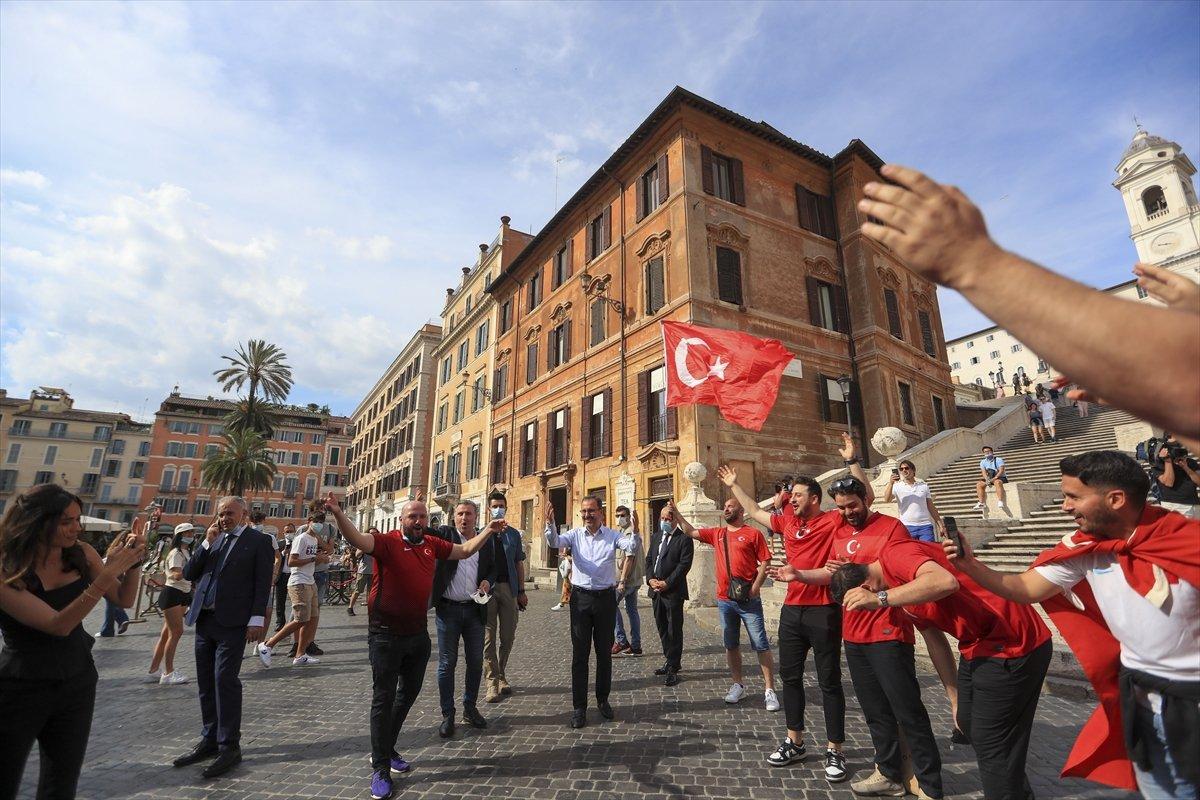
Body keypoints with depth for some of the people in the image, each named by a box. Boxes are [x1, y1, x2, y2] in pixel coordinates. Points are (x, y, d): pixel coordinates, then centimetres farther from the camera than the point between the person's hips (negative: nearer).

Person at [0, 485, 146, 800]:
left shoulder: (80, 553, -6)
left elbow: (124, 599, 0)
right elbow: (58, 624, -27)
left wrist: (133, 560, -18)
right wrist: (108, 571, -33)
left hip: (77, 683, 4)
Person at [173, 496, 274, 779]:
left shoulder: (258, 541, -4)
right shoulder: (211, 540, 14)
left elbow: (262, 583, -7)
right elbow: (188, 574, 7)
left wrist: (257, 619, -14)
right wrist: (206, 543, -3)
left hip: (232, 621, -6)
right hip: (204, 619, 7)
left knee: (225, 679, -8)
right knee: (206, 682, 14)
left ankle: (229, 747, 3)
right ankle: (210, 740, 27)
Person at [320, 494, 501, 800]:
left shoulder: (432, 544, -1)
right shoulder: (388, 542, -17)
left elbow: (465, 550, 12)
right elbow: (358, 539, -35)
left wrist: (489, 530, 8)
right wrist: (338, 513, -53)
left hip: (418, 634, 6)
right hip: (385, 635, -6)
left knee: (409, 694, 21)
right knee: (383, 699, 5)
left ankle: (387, 749, 42)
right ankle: (380, 768, 20)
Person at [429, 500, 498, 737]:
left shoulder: (486, 540, 5)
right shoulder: (444, 534, -2)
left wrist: (488, 581, -5)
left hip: (475, 609, 3)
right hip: (448, 609, -2)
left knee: (475, 662, 12)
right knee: (447, 663, 7)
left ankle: (470, 707, 31)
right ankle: (447, 715, 22)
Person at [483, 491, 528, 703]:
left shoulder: (514, 534, 9)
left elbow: (519, 563, 11)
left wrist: (522, 591, 6)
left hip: (509, 588, 3)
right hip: (487, 589, -2)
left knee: (508, 636, 8)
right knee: (489, 637, 1)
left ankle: (501, 675, 26)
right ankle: (492, 682, 8)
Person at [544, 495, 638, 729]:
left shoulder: (612, 536, -2)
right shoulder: (575, 535, 0)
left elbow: (631, 546, -19)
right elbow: (554, 542, -15)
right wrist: (550, 524, -35)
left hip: (606, 597, 0)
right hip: (581, 597, 0)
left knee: (604, 652, 14)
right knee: (580, 654, 6)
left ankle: (603, 699, 31)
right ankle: (579, 706, 18)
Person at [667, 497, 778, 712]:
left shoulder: (753, 533, -5)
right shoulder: (717, 533, 10)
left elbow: (765, 562, -7)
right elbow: (691, 532, 13)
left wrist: (755, 587, -15)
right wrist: (676, 513, 6)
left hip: (748, 599, -5)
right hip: (724, 600, 5)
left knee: (761, 645, 0)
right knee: (731, 645, 13)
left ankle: (769, 690, 9)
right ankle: (738, 685, 26)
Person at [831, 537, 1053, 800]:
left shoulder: (894, 555, -23)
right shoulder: (902, 592, 9)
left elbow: (945, 582, -42)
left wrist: (880, 598, -43)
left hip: (1013, 645, -11)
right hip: (979, 645, 11)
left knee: (991, 740, 2)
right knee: (968, 722, 24)